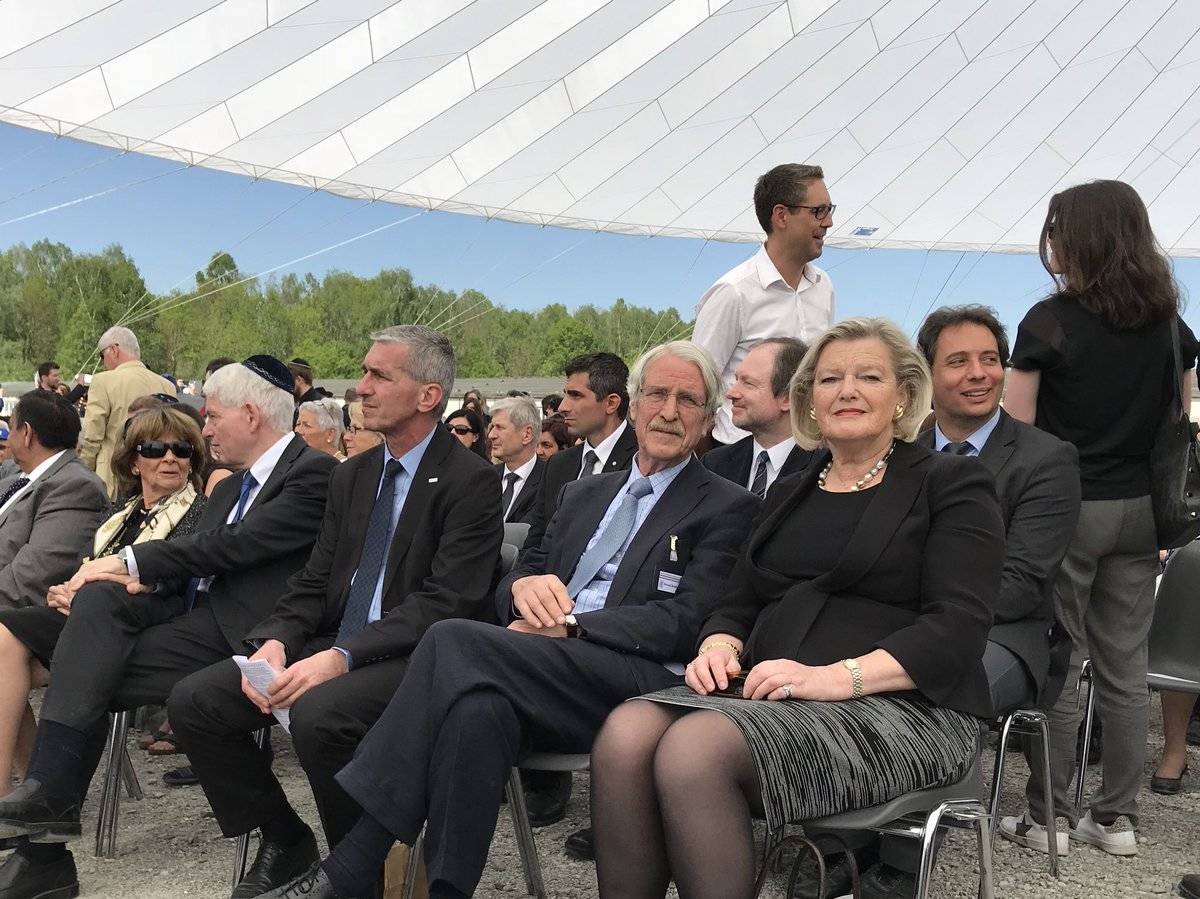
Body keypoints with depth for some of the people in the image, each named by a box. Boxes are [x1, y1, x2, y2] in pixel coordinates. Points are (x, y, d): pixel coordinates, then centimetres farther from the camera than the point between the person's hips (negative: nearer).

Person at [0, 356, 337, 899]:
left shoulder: (313, 472, -7)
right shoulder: (232, 487, 22)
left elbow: (235, 544, -15)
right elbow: (203, 553, 16)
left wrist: (132, 562, -10)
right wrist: (144, 578, -6)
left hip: (237, 628, -8)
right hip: (196, 608, 8)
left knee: (89, 676, -18)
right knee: (99, 598, -18)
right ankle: (49, 788, -22)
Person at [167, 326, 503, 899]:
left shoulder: (470, 481, -9)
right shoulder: (352, 476, 15)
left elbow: (446, 603, -18)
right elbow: (315, 582, 13)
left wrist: (341, 657, -27)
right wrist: (275, 642, -8)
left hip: (415, 659, -7)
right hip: (334, 647, 7)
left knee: (318, 714, -35)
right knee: (193, 701, -8)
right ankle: (283, 840, 10)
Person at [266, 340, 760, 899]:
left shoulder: (726, 507, 8)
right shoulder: (583, 495, 27)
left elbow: (684, 622, -5)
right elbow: (517, 577, 21)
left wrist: (569, 624, -14)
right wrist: (523, 585, -5)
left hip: (634, 679, -5)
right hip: (548, 676, 5)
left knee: (455, 641, -28)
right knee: (478, 709, -32)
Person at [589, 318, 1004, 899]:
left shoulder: (952, 483, 5)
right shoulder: (789, 494, 23)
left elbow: (958, 627, -7)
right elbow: (737, 604, 22)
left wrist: (838, 676, -21)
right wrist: (719, 648, -3)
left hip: (898, 704, -5)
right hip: (769, 695, 5)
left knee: (695, 748, -32)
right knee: (624, 735, -26)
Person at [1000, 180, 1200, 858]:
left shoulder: (1050, 321, -11)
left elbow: (1016, 430, -10)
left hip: (1067, 507, -5)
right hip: (1139, 510, 5)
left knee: (1059, 667, 4)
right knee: (1126, 669, 10)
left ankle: (1048, 816, 13)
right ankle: (1118, 817, 20)